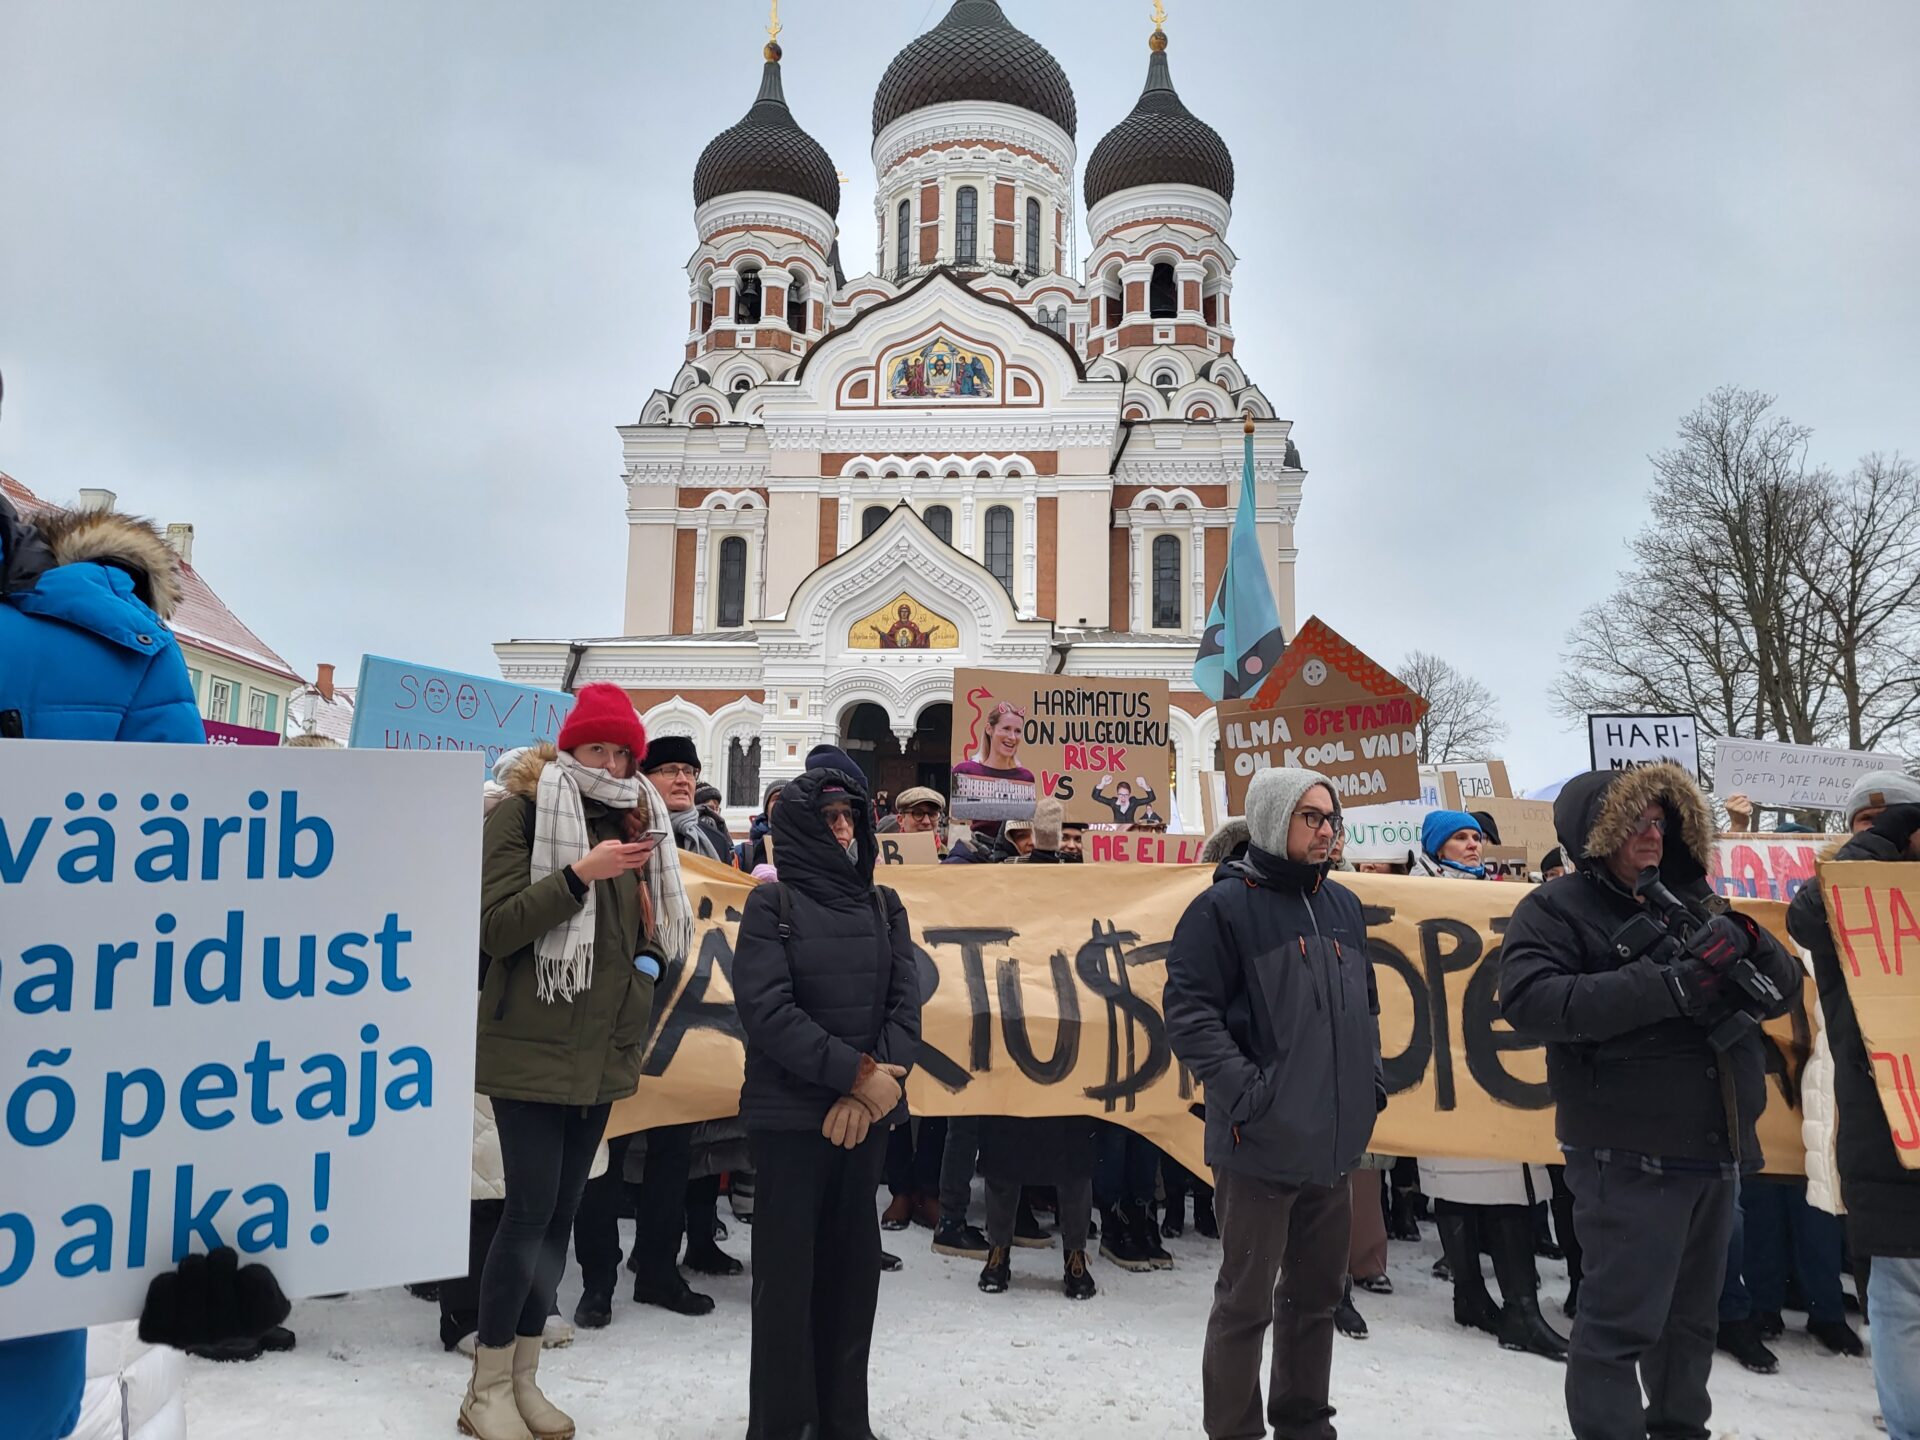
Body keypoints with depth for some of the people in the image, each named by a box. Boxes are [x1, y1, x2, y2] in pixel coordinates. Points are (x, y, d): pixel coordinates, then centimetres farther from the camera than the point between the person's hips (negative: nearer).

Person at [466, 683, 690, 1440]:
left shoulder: (631, 820, 12)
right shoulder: (523, 811, -6)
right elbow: (494, 927, -14)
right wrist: (579, 874, -24)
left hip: (601, 1053, 6)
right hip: (530, 1047, -6)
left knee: (561, 1210, 10)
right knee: (531, 1207, -6)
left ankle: (523, 1379, 23)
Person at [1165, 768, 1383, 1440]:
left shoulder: (1343, 906, 12)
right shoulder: (1226, 905, -10)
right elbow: (1189, 1011, -15)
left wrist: (1372, 1077, 11)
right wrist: (1246, 1091, -20)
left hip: (1334, 1140, 7)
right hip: (1262, 1143, -7)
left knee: (1317, 1294, 19)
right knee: (1247, 1301, 4)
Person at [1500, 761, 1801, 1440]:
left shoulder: (1691, 902, 12)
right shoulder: (1556, 908, -6)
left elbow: (1782, 992, 13)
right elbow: (1528, 999, -23)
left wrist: (1748, 943, -10)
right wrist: (1669, 987, -26)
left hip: (1715, 1154, 7)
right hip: (1628, 1159, -6)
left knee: (1692, 1317, 20)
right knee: (1621, 1321, -3)